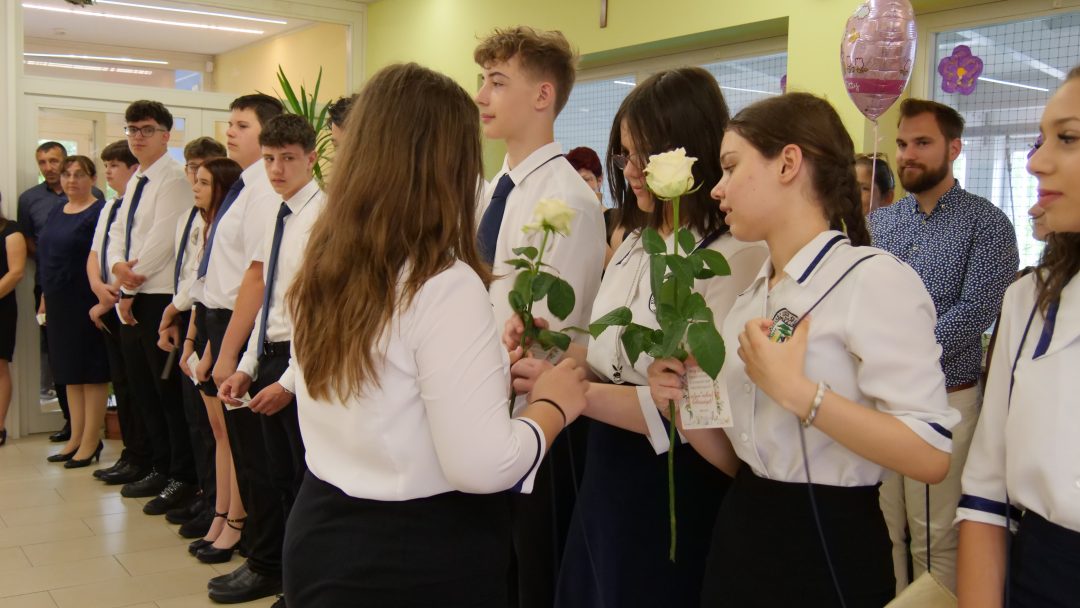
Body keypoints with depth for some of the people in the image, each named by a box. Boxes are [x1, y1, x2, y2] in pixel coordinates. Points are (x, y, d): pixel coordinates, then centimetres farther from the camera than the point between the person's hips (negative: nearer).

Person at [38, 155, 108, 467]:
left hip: (86, 301, -8)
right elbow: (48, 257, 20)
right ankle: (76, 438, 20)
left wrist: (102, 300, -19)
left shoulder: (100, 212, -9)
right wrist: (45, 296, 16)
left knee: (92, 371, -1)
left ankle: (90, 442, 5)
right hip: (58, 303, 8)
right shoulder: (56, 213, 15)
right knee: (69, 371, 12)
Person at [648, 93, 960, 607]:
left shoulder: (874, 279, -14)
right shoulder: (751, 298, 9)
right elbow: (737, 456, 12)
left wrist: (794, 390, -24)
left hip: (828, 549, -7)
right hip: (742, 539, 7)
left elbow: (930, 455, -22)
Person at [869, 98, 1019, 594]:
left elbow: (974, 311, -14)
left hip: (944, 400, -4)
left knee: (936, 541, 4)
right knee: (880, 530, 12)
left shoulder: (986, 223, -3)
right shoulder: (876, 223, 11)